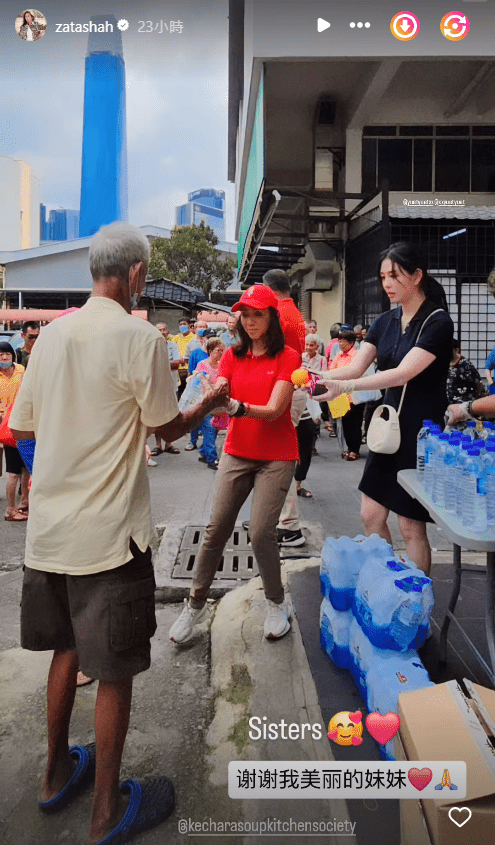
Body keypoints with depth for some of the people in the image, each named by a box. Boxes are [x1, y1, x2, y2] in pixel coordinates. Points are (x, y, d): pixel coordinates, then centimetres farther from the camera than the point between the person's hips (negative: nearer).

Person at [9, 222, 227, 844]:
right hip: (108, 534, -7)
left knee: (66, 650, 23)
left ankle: (57, 774, 42)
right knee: (114, 671, 9)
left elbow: (19, 428, 9)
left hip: (49, 528, 7)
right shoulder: (140, 337, -14)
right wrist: (212, 401, 13)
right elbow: (167, 429, -5)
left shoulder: (52, 332, 5)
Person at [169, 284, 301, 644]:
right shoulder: (233, 356, 7)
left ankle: (278, 604, 15)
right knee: (217, 529, 2)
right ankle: (196, 605, 16)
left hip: (276, 456, -3)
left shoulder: (287, 357, -6)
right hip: (237, 452, 4)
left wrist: (239, 407, -37)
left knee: (261, 533, -9)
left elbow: (273, 410, -19)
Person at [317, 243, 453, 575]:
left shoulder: (437, 322, -14)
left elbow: (404, 373, -26)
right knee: (372, 515, 11)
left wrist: (346, 387, -37)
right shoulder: (386, 322, 8)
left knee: (411, 525, 1)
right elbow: (356, 367, 0)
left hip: (422, 432, -7)